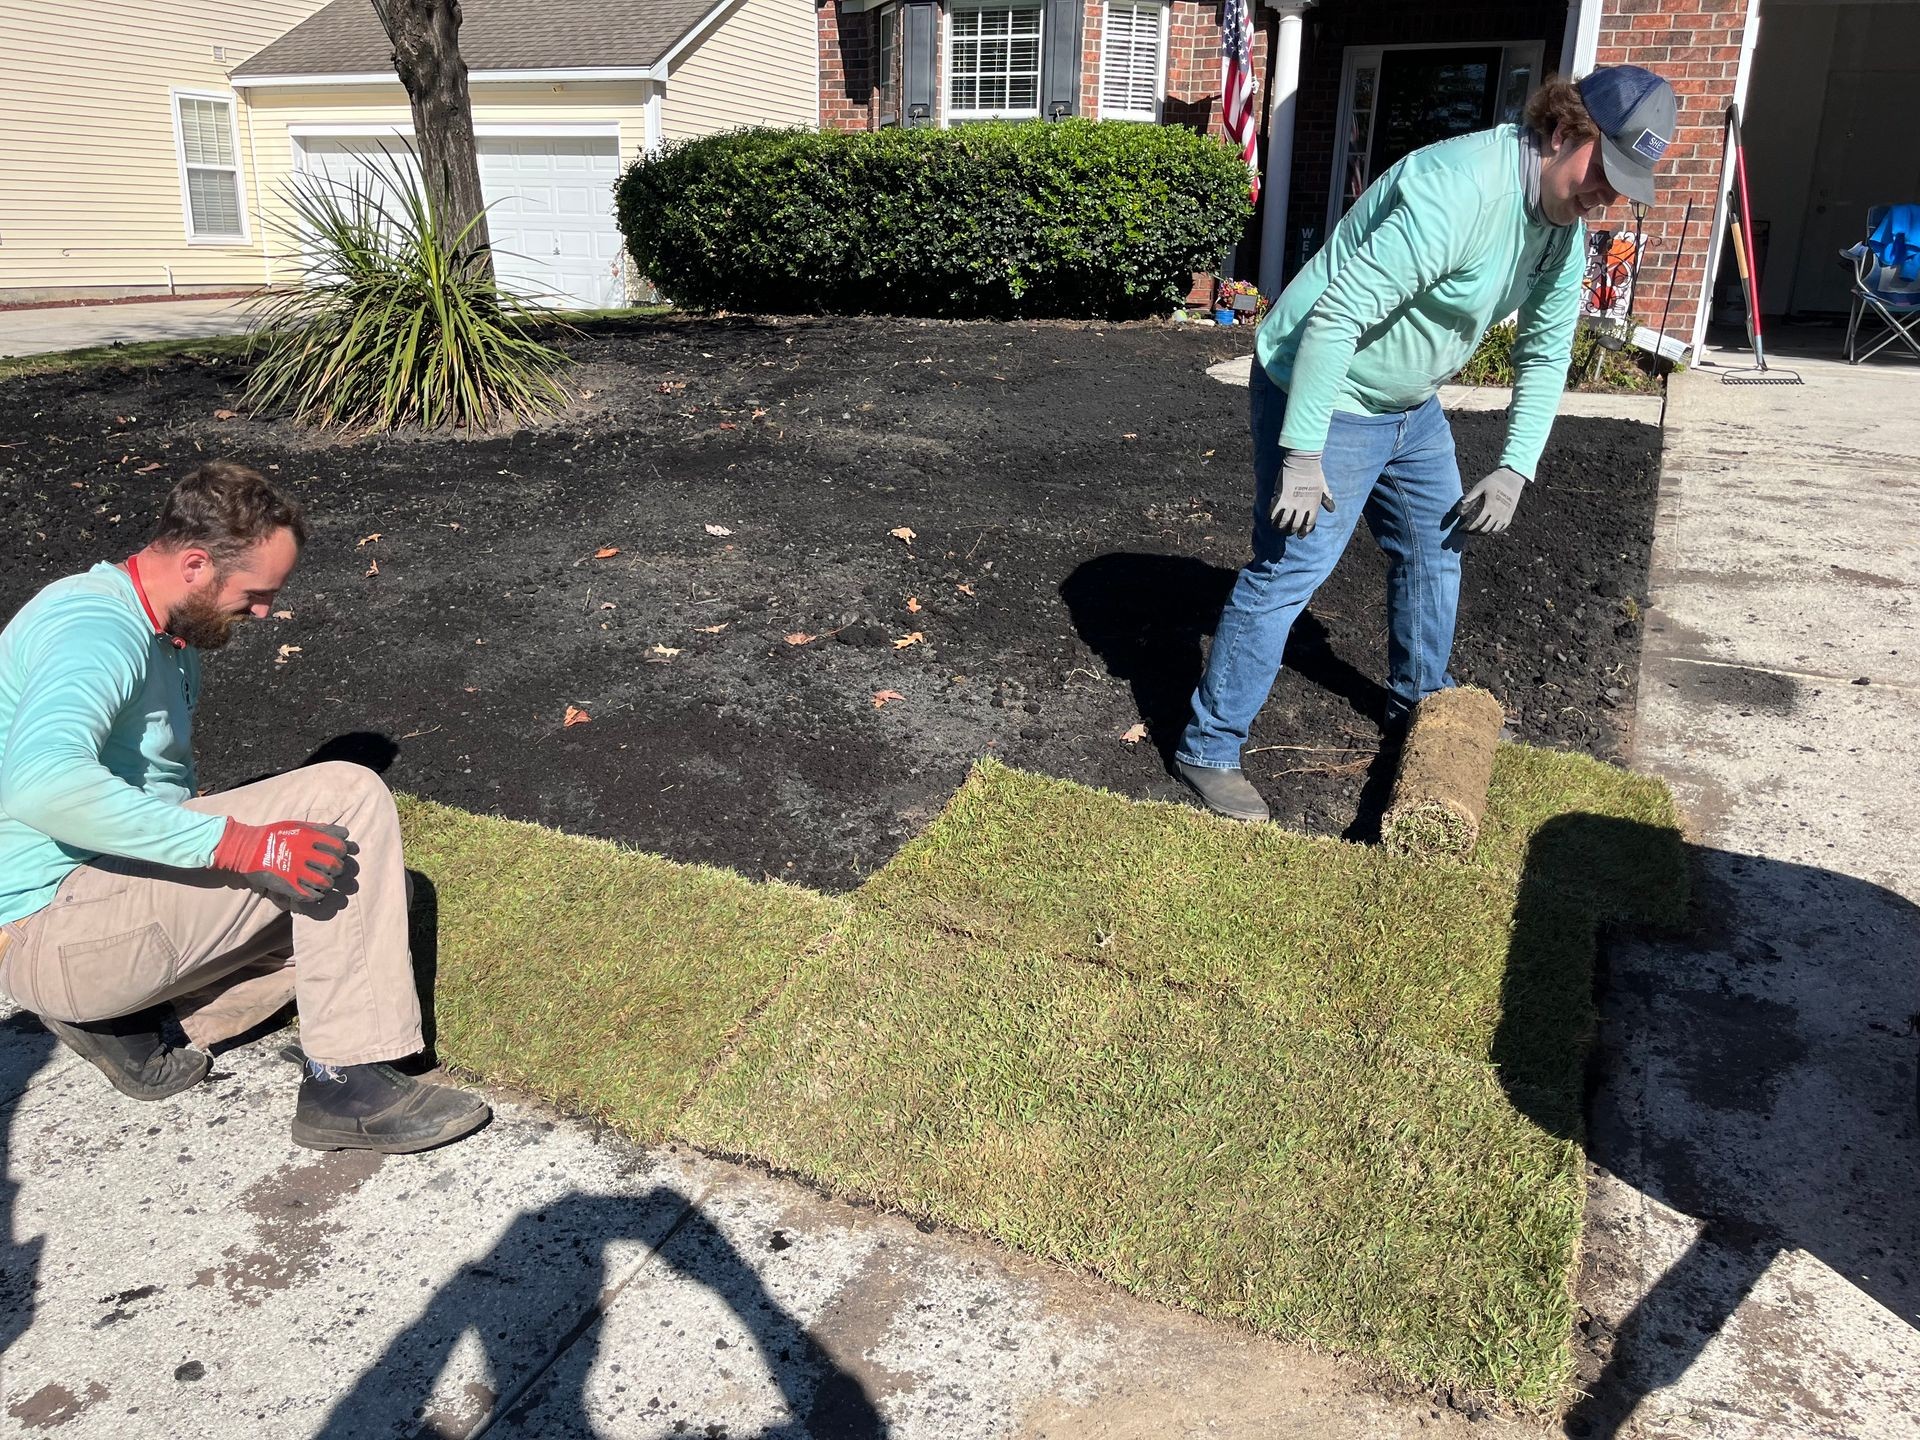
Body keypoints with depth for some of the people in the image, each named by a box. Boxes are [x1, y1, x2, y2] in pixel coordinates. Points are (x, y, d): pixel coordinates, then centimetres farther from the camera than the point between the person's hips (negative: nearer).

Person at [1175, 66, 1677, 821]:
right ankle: (1207, 750, 1)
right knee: (1289, 571, -10)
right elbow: (1338, 315, -31)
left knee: (1436, 545, 18)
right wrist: (1302, 455, -30)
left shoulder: (1565, 228, 1)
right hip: (1325, 396, -9)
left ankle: (1418, 705, 40)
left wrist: (1515, 470, 3)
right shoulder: (1459, 190, -29)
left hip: (1412, 404, 10)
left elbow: (1545, 354, 12)